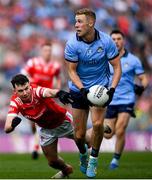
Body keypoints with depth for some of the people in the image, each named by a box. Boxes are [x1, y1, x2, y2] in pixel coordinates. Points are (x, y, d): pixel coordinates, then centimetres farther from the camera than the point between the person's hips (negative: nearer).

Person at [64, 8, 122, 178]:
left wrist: (112, 90, -19)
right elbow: (72, 70, -8)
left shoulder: (106, 41, -14)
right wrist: (83, 90, -23)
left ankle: (93, 159, 3)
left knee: (97, 124, -21)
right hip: (78, 89, 0)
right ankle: (83, 153, 35)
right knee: (79, 133, 0)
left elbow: (117, 67, -7)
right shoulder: (72, 43, -15)